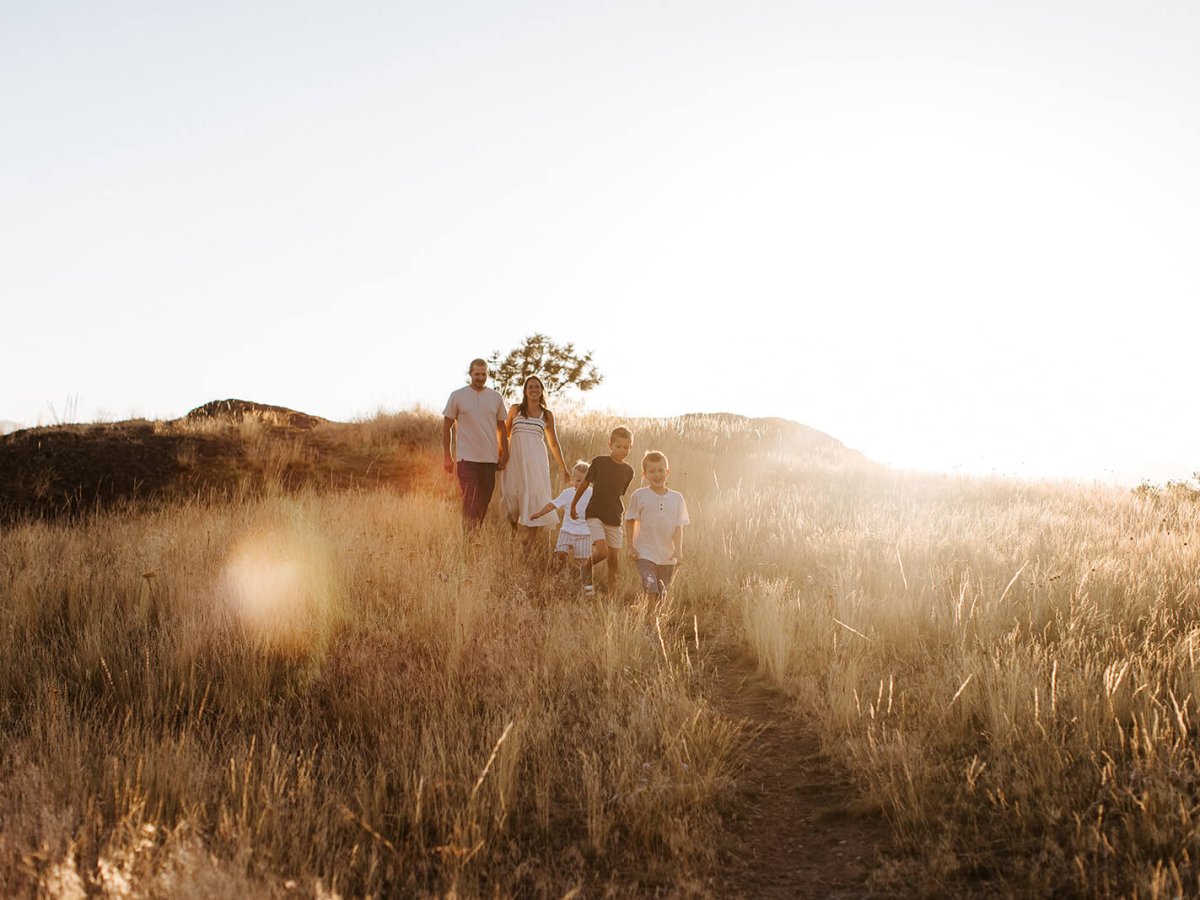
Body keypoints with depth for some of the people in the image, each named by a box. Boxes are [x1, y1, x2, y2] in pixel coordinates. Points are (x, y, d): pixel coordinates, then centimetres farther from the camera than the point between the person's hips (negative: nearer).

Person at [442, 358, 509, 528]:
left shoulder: (496, 397, 9)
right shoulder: (457, 396, 1)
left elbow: (501, 427, 16)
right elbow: (446, 427, 4)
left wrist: (504, 455, 11)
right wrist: (447, 457, 0)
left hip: (490, 458, 3)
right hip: (466, 458, -3)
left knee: (484, 501, 7)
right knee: (469, 500, -10)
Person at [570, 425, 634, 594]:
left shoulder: (628, 471, 3)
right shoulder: (599, 462, -5)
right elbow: (585, 484, 5)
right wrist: (573, 505, 13)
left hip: (615, 518, 3)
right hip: (595, 514, -3)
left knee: (614, 559, 5)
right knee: (602, 551, -19)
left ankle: (612, 594, 16)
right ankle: (587, 568, 11)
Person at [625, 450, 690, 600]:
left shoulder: (677, 498, 3)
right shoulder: (639, 496, -3)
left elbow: (679, 526, 1)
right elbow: (630, 522, 5)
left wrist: (678, 550, -11)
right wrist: (630, 547, 0)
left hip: (668, 557, 3)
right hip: (645, 554, -3)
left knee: (662, 595, 11)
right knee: (651, 591, -18)